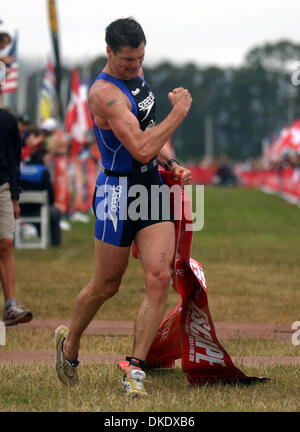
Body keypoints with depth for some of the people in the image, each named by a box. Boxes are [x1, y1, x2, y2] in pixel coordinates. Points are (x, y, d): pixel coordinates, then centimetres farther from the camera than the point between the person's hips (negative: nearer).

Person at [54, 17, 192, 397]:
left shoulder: (135, 74, 9)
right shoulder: (105, 93, -21)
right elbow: (141, 149, -28)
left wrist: (169, 163, 13)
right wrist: (179, 112, -20)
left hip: (152, 185, 7)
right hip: (119, 191, -7)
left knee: (160, 277, -9)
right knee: (106, 286, 8)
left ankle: (136, 368, -5)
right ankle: (69, 344, 35)